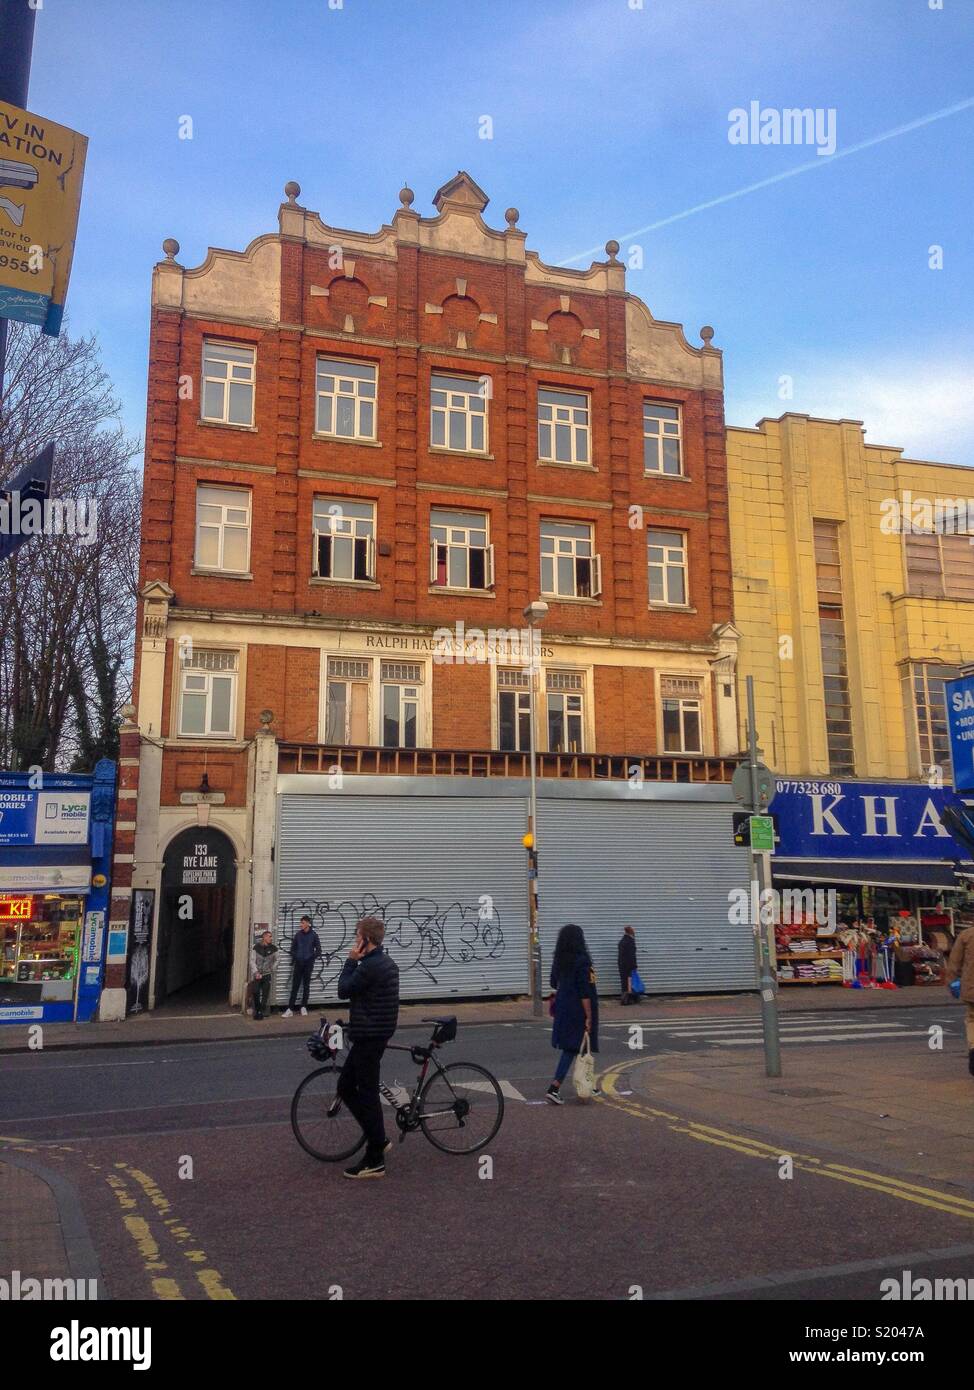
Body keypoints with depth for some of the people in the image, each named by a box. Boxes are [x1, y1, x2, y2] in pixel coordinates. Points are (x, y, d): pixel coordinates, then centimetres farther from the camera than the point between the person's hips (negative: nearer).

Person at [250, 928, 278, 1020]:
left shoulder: (273, 948, 0)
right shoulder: (256, 947, -4)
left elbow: (276, 960, 14)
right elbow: (252, 961, -2)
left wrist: (271, 969, 6)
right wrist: (256, 972, -10)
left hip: (267, 975, 1)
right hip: (257, 974, -1)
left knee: (265, 994, -7)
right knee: (256, 992, -12)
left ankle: (261, 1012, 3)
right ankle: (256, 1011, 6)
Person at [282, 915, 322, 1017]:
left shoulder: (313, 935, -3)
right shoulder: (298, 934, 3)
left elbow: (318, 949, 2)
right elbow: (293, 947, 11)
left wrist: (313, 957, -4)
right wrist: (294, 957, 1)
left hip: (308, 964, -1)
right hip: (298, 963, 1)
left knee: (306, 985, 6)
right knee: (295, 986, -2)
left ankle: (304, 1007, 16)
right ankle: (290, 1009, -4)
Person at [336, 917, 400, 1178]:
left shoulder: (371, 966, -21)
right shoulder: (386, 962, 12)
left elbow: (344, 990, -13)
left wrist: (351, 961, -8)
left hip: (369, 1038, -10)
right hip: (374, 1034, 10)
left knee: (367, 1095, -2)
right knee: (346, 1086, 17)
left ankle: (375, 1161, 7)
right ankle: (378, 1139, 22)